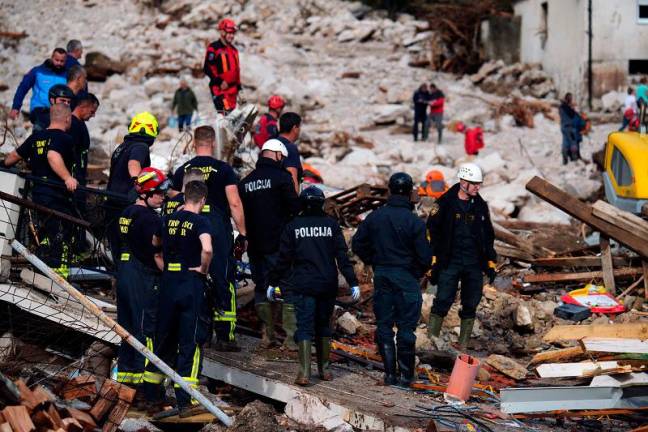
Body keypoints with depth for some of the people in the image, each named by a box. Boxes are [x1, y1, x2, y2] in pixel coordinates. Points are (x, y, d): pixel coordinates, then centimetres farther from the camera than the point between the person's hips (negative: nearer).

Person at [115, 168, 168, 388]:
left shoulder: (127, 214, 12)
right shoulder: (150, 218, -16)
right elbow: (157, 254, -17)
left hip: (124, 270, 9)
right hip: (144, 278, -9)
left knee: (127, 323, 14)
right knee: (146, 326, -4)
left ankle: (125, 371, 20)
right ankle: (143, 372, -3)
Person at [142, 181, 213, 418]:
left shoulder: (168, 220, 8)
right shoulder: (200, 222, -10)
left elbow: (154, 243, 25)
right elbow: (207, 249, -26)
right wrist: (204, 269, -11)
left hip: (168, 283, 5)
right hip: (192, 285, -5)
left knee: (163, 339, 16)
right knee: (190, 343, 0)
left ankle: (151, 393, 24)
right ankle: (185, 402, -2)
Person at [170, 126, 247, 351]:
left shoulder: (182, 171, 7)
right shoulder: (224, 169, -2)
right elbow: (235, 204, -6)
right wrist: (242, 233, 0)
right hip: (219, 228, -3)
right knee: (223, 281, 3)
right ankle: (225, 334, 0)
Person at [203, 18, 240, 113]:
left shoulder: (234, 50, 20)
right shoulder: (214, 48, -5)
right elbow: (207, 68, -11)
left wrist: (238, 86, 21)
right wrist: (219, 81, -16)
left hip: (232, 88, 8)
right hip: (220, 88, -8)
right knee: (226, 114, -23)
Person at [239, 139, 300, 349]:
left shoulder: (245, 182, 10)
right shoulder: (281, 177, -8)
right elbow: (294, 207, -11)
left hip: (255, 245, 5)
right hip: (279, 244, -5)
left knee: (261, 288, 12)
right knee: (288, 287, -1)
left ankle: (267, 335, 12)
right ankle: (292, 336, -4)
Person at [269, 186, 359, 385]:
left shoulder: (293, 226, 0)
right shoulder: (331, 224, 2)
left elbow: (284, 258, 2)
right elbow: (342, 256, -2)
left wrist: (273, 283, 11)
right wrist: (353, 283, -1)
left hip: (304, 286, -2)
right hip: (328, 286, 2)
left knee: (305, 327, -2)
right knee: (323, 326, 16)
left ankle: (304, 372, -14)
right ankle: (324, 369, 20)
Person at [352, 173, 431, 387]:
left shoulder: (375, 217, -1)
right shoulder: (414, 222, -13)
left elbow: (357, 243, 4)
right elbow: (425, 256, -12)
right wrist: (419, 272, 8)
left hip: (381, 276, 3)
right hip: (406, 279, -3)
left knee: (384, 326, 10)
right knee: (406, 327, 4)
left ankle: (390, 373, 10)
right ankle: (406, 374, 8)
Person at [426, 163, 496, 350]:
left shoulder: (480, 206, 11)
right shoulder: (445, 204, -3)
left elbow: (488, 236, 18)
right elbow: (432, 232, -3)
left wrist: (491, 263, 13)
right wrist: (432, 262, -8)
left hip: (474, 265, 4)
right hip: (449, 263, -4)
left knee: (470, 307, 6)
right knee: (442, 303, -9)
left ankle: (463, 348, 13)